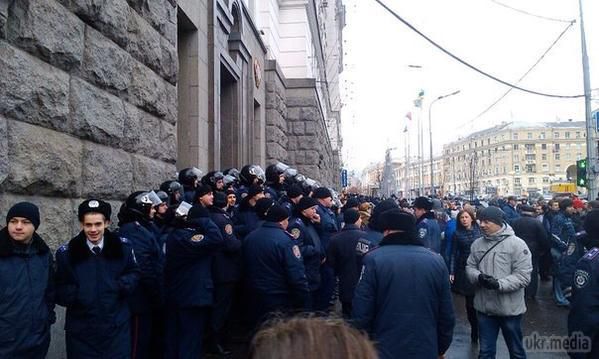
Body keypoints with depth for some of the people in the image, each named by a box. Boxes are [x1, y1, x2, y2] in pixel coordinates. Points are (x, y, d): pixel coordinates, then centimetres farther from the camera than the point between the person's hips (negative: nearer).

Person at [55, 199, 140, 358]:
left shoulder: (123, 247, -4)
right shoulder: (66, 253, -5)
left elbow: (134, 273, 8)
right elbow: (59, 291, 0)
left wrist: (122, 285, -13)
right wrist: (76, 294, -20)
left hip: (117, 326, 1)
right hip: (81, 330, 0)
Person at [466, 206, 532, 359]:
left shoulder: (516, 244, -14)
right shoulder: (477, 244, 2)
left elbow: (523, 276, -17)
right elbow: (470, 267, 6)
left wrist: (499, 284, -28)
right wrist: (478, 277, -16)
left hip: (510, 308, -4)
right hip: (484, 307, 4)